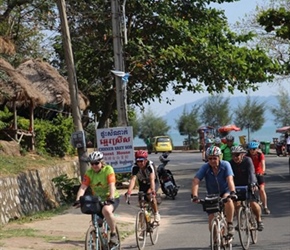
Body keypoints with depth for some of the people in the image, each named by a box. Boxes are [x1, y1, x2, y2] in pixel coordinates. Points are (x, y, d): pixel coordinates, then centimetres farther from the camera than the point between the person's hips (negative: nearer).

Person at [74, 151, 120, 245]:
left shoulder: (108, 170, -15)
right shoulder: (89, 173, -6)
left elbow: (112, 185, -27)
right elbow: (83, 187, -15)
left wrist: (111, 198, -42)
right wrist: (78, 199, -32)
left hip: (110, 199, -5)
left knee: (106, 210, -36)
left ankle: (113, 234, -21)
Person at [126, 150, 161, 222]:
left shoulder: (150, 165, -33)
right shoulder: (135, 167, -25)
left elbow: (152, 179, -43)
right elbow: (133, 179, -37)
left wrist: (152, 190, -58)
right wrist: (129, 191, -52)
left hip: (154, 183, -4)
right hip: (143, 184, 4)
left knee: (151, 195, -29)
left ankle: (156, 213, -11)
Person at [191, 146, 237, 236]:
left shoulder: (225, 165, -19)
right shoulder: (205, 167, -17)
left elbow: (230, 179, -31)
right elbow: (195, 181, -26)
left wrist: (232, 192, -48)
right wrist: (194, 196, -41)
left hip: (225, 192, -2)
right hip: (212, 195, 2)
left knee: (228, 200, -37)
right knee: (212, 223, -7)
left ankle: (230, 224, -20)